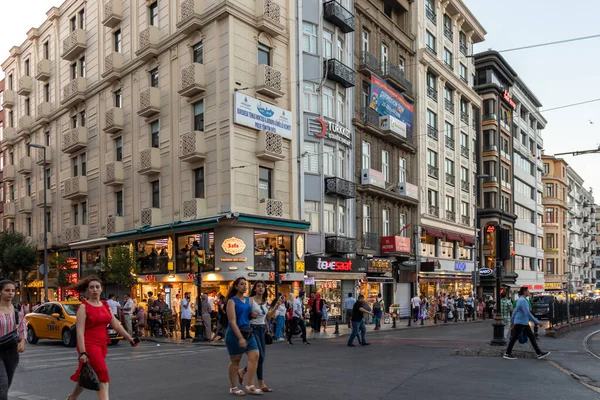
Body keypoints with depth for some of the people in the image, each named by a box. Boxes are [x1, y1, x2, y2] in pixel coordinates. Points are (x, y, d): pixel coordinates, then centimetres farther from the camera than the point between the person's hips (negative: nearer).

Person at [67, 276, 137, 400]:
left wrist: (129, 338, 6)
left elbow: (116, 324, 11)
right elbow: (80, 331, -15)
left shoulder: (105, 305, 10)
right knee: (102, 374, -14)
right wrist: (83, 352, -22)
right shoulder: (84, 307, -9)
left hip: (102, 345, 6)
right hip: (89, 345, -6)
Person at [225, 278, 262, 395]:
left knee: (255, 355, -6)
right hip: (235, 333, -6)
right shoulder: (232, 301, -10)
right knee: (235, 360, 4)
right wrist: (240, 338, -26)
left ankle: (250, 385, 1)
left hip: (248, 332, 6)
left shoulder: (248, 300, 10)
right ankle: (233, 388, 19)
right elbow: (232, 322, -19)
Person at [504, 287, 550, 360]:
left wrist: (512, 322, 25)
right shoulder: (523, 300, -18)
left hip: (524, 323, 10)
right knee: (514, 338, -1)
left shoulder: (521, 300, 14)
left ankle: (539, 353, 9)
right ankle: (507, 354, 8)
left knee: (532, 336, 7)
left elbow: (514, 311, 19)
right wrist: (537, 322, -20)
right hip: (520, 323, -10)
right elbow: (527, 313, -24)